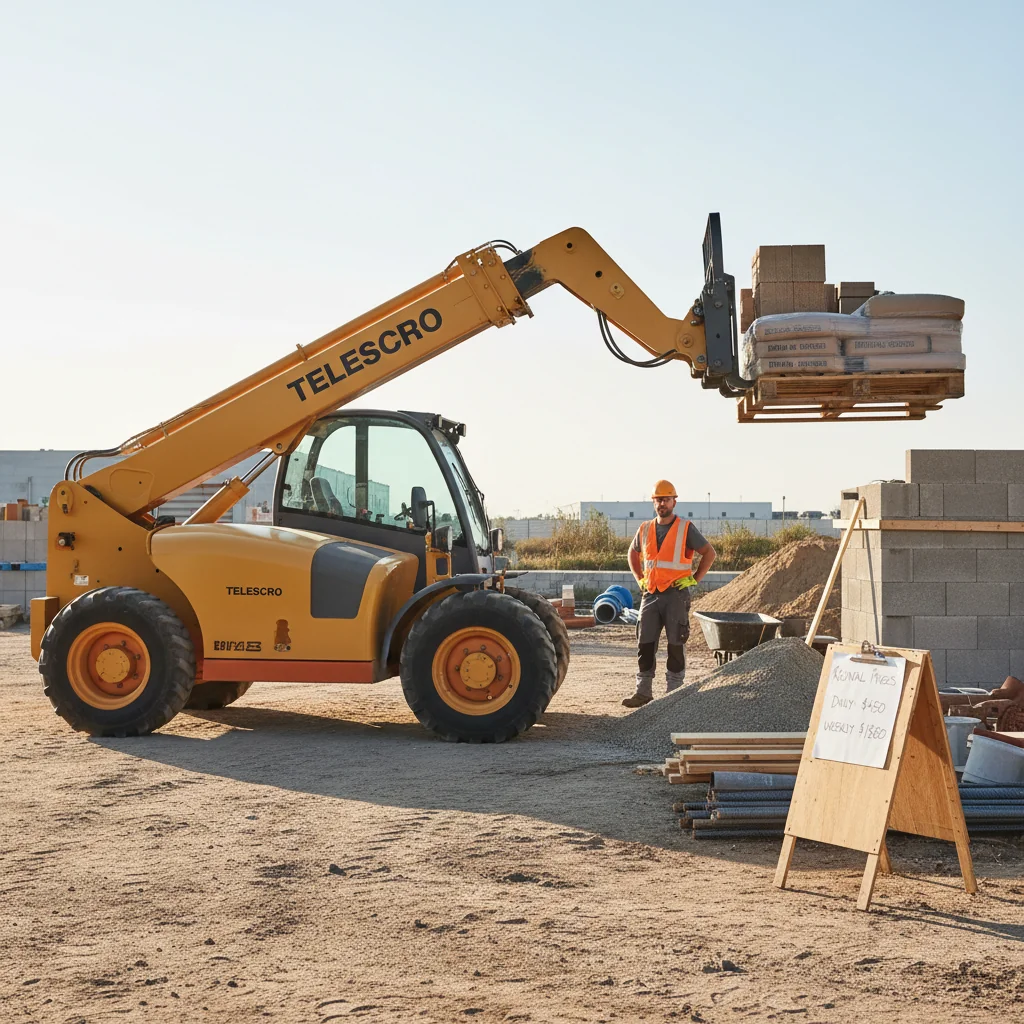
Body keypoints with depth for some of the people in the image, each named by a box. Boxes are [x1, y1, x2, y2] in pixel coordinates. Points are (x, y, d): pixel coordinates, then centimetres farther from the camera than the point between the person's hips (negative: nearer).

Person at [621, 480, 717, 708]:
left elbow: (709, 552, 1)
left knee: (675, 644, 0)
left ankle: (673, 691, 8)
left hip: (676, 594, -4)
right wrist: (639, 579, 15)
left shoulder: (686, 529, -4)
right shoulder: (645, 529, 9)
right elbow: (633, 553, 26)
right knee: (645, 644, 3)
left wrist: (694, 579, -5)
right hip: (651, 595, 4)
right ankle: (643, 692, 9)